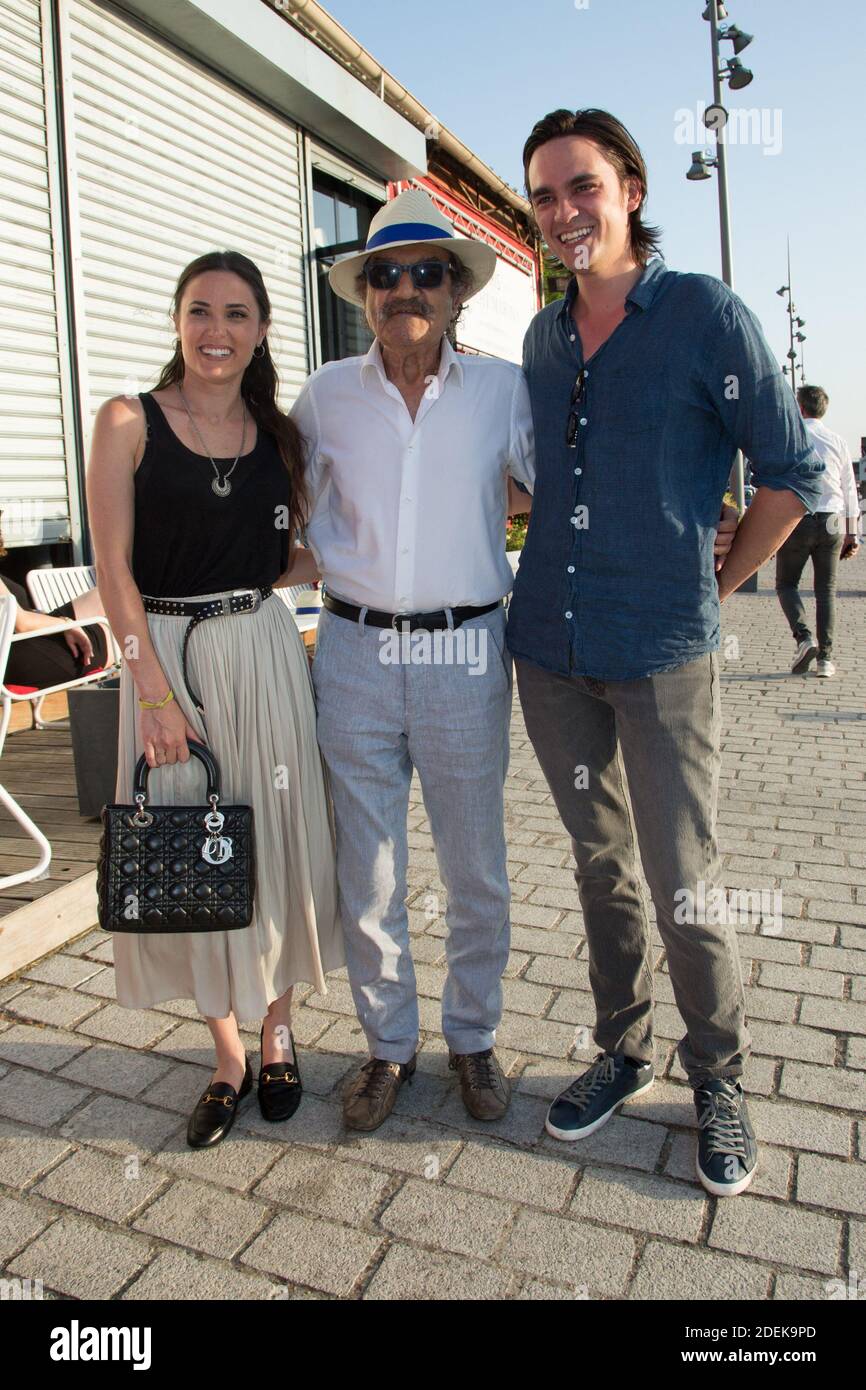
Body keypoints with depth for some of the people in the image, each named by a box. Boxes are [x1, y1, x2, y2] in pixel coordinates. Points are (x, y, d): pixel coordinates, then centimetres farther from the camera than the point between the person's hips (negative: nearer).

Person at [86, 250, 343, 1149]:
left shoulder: (279, 435, 8)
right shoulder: (129, 422, -1)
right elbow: (114, 568, -7)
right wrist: (155, 693, -12)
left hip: (261, 651, 2)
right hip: (165, 654, -2)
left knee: (272, 840, 7)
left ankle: (277, 1031, 28)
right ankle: (228, 1053, 24)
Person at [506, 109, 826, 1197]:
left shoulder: (706, 314, -4)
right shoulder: (542, 337, 12)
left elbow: (792, 474, -1)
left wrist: (713, 587, 2)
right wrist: (565, 578, 15)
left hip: (662, 656, -4)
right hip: (548, 648, 5)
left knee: (684, 884, 1)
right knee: (600, 864, 14)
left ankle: (719, 1079, 23)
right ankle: (621, 1050, 32)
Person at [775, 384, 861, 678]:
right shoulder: (838, 442, 8)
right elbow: (850, 491, 11)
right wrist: (852, 533, 17)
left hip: (795, 519, -3)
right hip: (832, 521, 3)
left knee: (786, 584, 10)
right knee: (826, 589, 10)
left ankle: (803, 637, -13)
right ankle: (825, 658, 6)